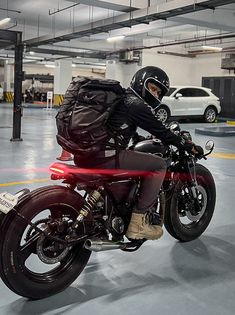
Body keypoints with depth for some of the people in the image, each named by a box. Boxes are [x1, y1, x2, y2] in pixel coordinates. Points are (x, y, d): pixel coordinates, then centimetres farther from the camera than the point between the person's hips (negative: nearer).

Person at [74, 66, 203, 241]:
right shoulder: (137, 105, -5)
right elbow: (162, 132, -2)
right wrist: (190, 146, 9)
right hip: (104, 156, -10)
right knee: (159, 164, -3)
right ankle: (138, 221, -1)